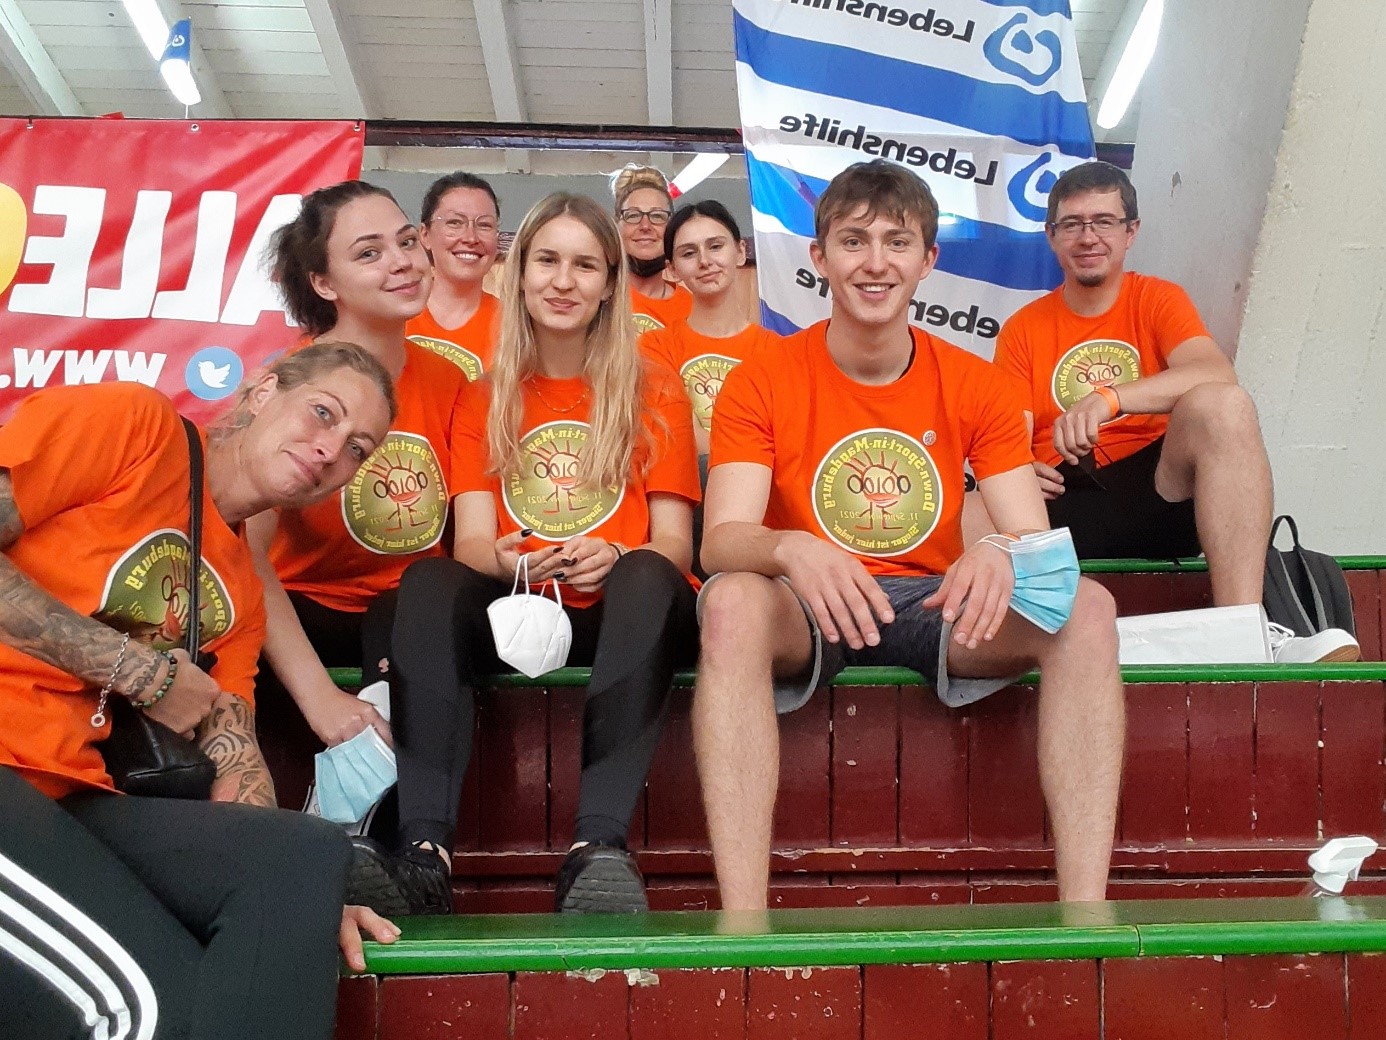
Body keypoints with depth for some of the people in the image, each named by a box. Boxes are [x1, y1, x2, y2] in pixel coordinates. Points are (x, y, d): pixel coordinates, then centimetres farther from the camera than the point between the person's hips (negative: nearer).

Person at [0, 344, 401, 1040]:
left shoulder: (241, 595, 21)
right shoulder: (138, 422, 1)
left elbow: (233, 759, 12)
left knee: (306, 857, -20)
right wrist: (139, 668, -6)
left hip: (65, 797, 7)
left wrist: (295, 894, -6)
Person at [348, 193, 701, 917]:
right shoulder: (485, 398, 14)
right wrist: (508, 559, -23)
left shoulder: (654, 391, 10)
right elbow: (472, 541, 2)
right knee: (428, 581, -29)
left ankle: (600, 846, -47)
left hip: (622, 613, -1)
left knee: (648, 578, -35)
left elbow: (673, 544, 0)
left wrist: (615, 557, -24)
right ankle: (423, 849, -43)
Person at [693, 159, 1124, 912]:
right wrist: (791, 549, -39)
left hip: (936, 605, 2)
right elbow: (722, 540, -14)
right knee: (731, 601, -36)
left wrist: (1001, 556, -31)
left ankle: (1087, 913, -28)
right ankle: (741, 920, -39)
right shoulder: (761, 382, -2)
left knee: (1085, 606, -24)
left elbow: (1034, 538, -5)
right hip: (805, 611, -2)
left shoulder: (979, 389, 4)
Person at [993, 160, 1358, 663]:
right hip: (1063, 505, 0)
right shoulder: (1022, 330, 12)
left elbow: (1218, 375, -14)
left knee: (1221, 406, -31)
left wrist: (1107, 399, -29)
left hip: (1161, 494, 0)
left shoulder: (1159, 300, 8)